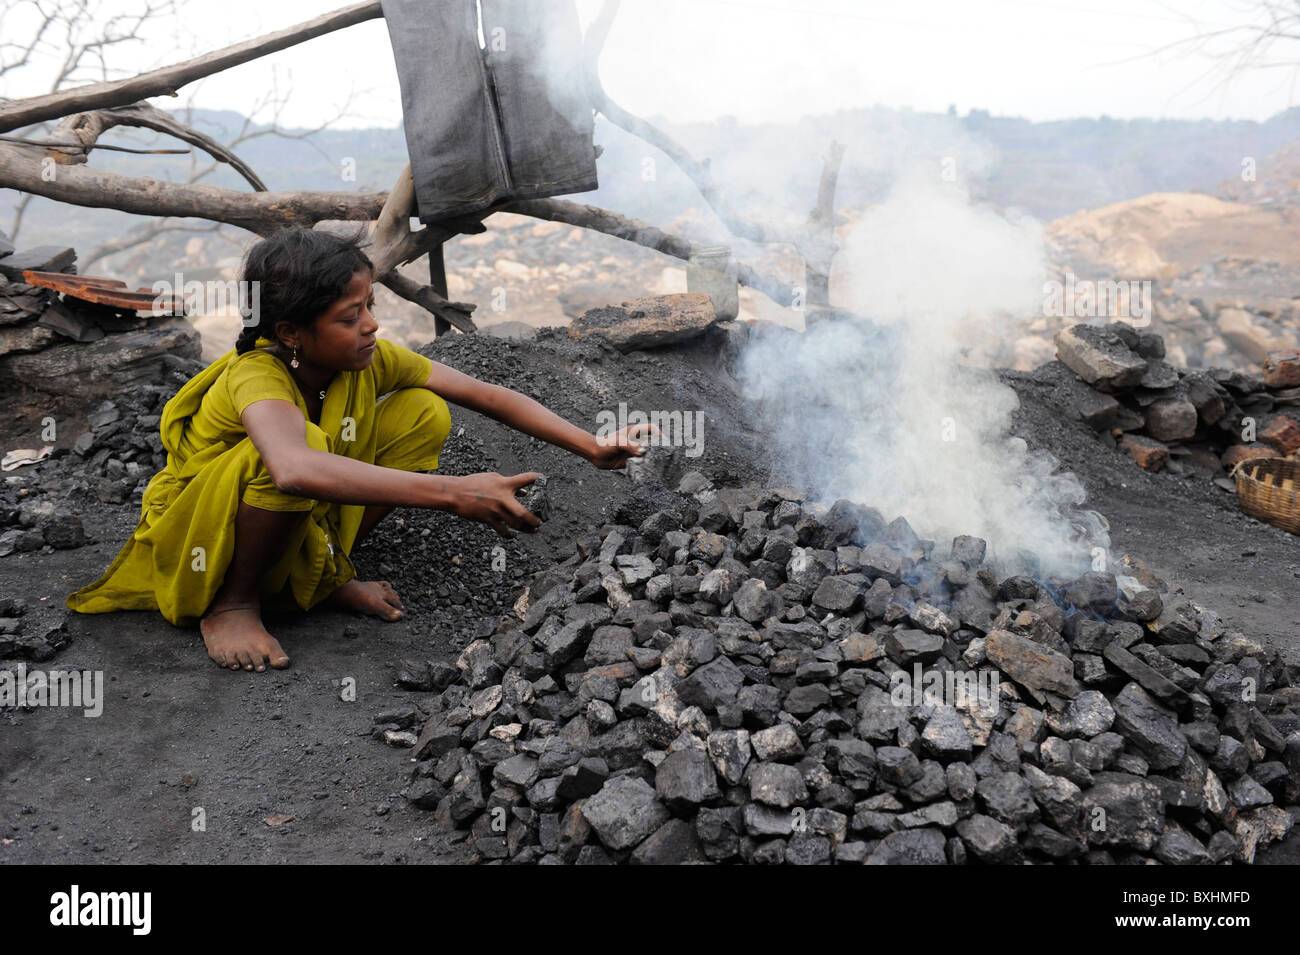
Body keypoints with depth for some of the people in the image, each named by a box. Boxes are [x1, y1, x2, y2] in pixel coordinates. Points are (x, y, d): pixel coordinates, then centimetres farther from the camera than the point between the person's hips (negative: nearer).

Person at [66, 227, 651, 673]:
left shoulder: (370, 358, -14)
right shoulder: (257, 375, -32)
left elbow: (487, 396, -12)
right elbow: (295, 469, -55)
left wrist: (593, 447, -20)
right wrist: (450, 492, -57)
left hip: (302, 528, 6)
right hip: (192, 542, -6)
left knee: (424, 413, -11)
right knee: (304, 443, -38)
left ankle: (324, 578, 1)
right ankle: (232, 603, -11)